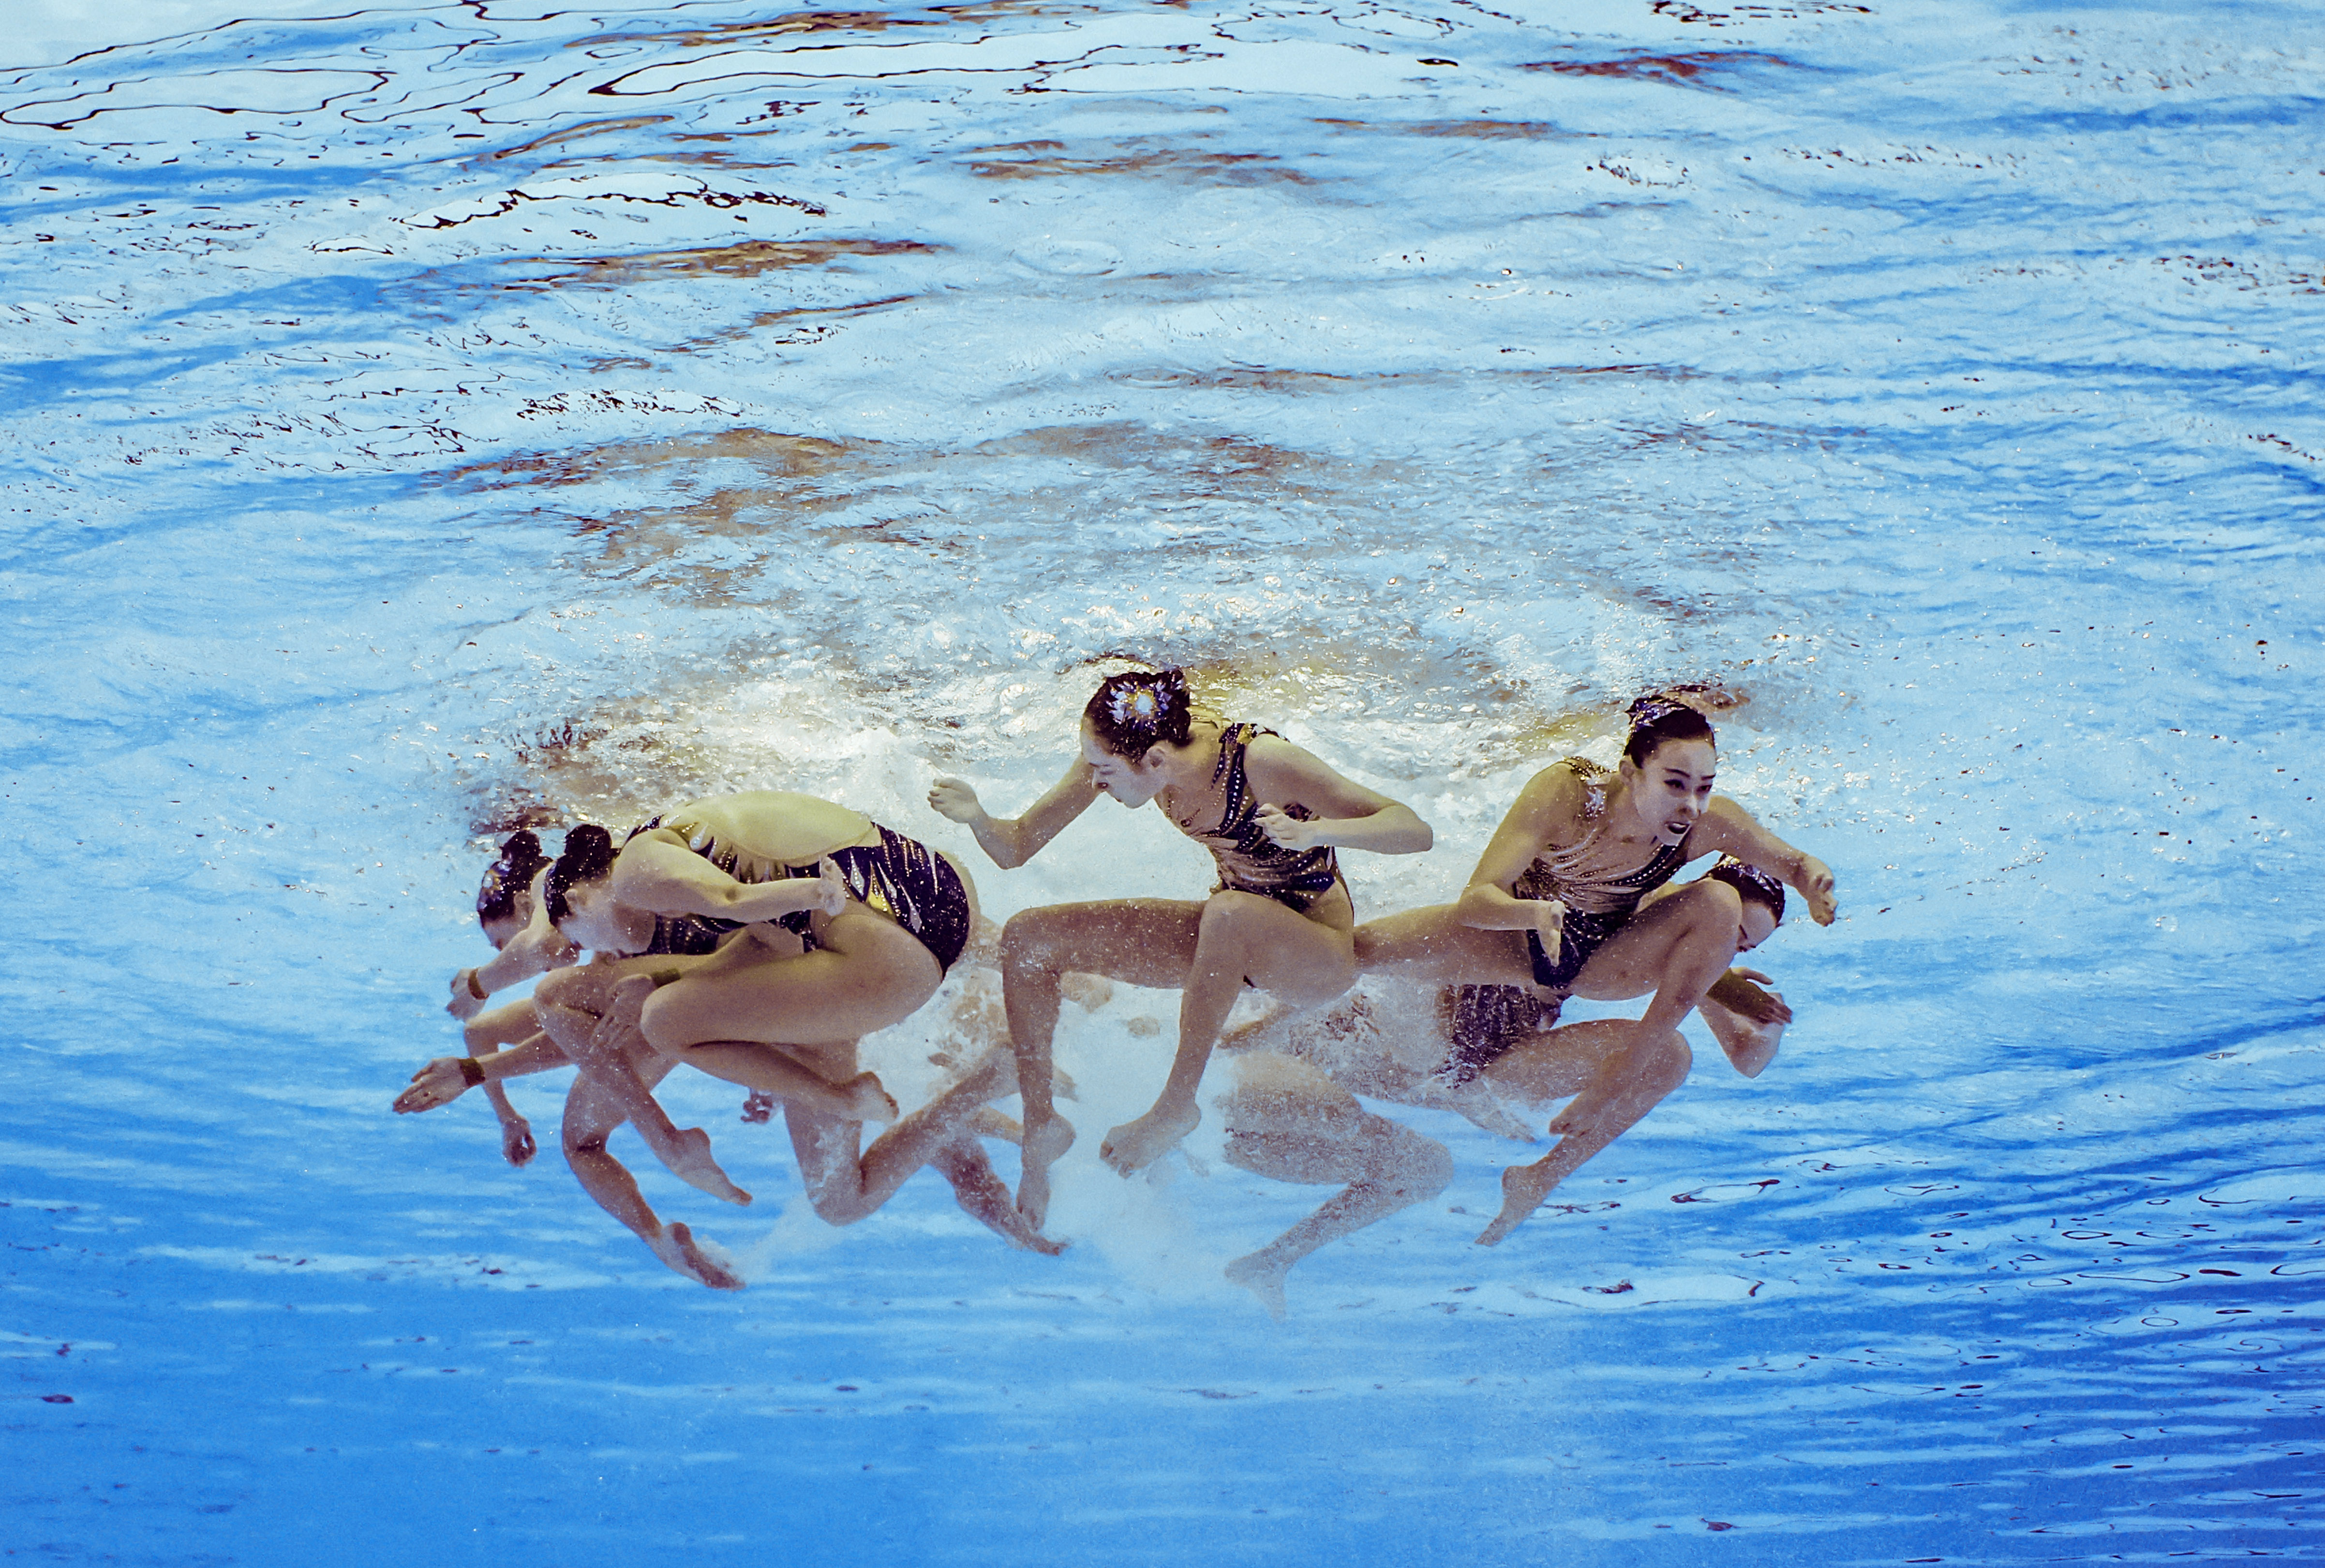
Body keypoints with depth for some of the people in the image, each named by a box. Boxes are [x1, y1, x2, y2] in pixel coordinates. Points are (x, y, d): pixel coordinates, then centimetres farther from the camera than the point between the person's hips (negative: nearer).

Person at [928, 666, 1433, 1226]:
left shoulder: (1258, 761, -29)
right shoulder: (1119, 752, -14)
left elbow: (1415, 832, -31)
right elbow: (1016, 848, -7)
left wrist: (1315, 831, -47)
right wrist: (976, 818, -28)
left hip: (1320, 952, -6)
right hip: (1231, 936, 6)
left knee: (1230, 913, -42)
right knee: (1028, 938, -8)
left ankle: (1177, 1107, -26)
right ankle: (1041, 1125, 1)